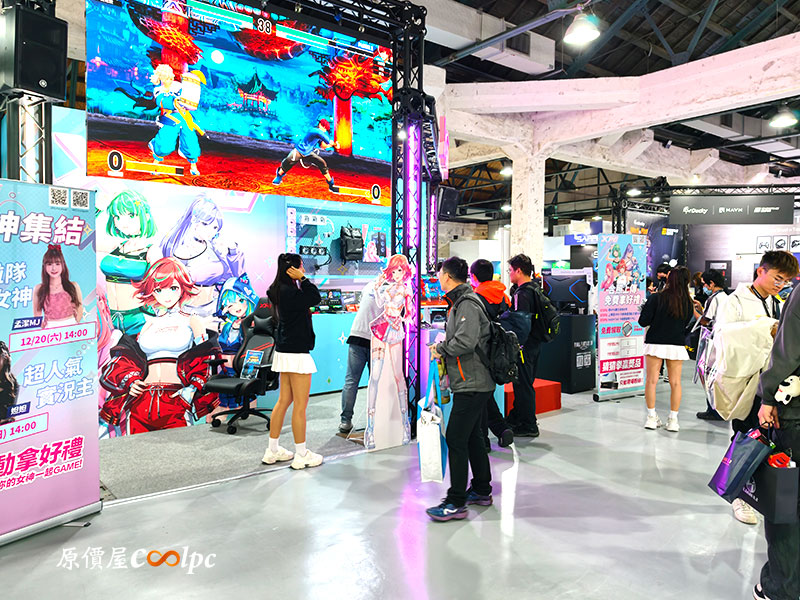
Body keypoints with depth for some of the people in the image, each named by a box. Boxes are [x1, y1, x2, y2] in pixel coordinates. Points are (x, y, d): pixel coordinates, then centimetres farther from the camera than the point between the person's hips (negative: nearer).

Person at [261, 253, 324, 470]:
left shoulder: (279, 291, 10)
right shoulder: (290, 292, -18)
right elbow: (316, 298, -16)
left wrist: (300, 280, 5)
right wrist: (302, 279, -11)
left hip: (284, 352, 10)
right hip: (296, 353, -10)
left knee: (284, 401, 17)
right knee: (300, 405, 0)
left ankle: (272, 451, 25)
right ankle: (301, 455, 10)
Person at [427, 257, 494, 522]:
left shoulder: (467, 303, -16)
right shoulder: (460, 302, 17)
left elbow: (466, 341, -28)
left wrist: (441, 349, -13)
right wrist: (442, 347, 6)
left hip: (471, 384, -11)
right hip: (475, 383, 11)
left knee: (455, 439, -7)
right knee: (472, 436, 18)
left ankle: (456, 502, 0)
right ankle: (482, 490, 31)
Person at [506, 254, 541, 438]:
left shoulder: (522, 294, -19)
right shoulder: (535, 289, 11)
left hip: (524, 344, -10)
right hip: (535, 343, 10)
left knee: (523, 384, 0)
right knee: (525, 383, 19)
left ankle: (529, 426, 8)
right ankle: (517, 417, 33)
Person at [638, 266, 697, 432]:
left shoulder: (656, 298, -10)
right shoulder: (688, 303, -2)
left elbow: (643, 321, -9)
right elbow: (686, 324, 10)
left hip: (655, 343, -2)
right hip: (677, 346, 2)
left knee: (652, 380, 6)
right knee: (675, 382, 9)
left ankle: (651, 417, 9)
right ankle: (673, 420, 12)